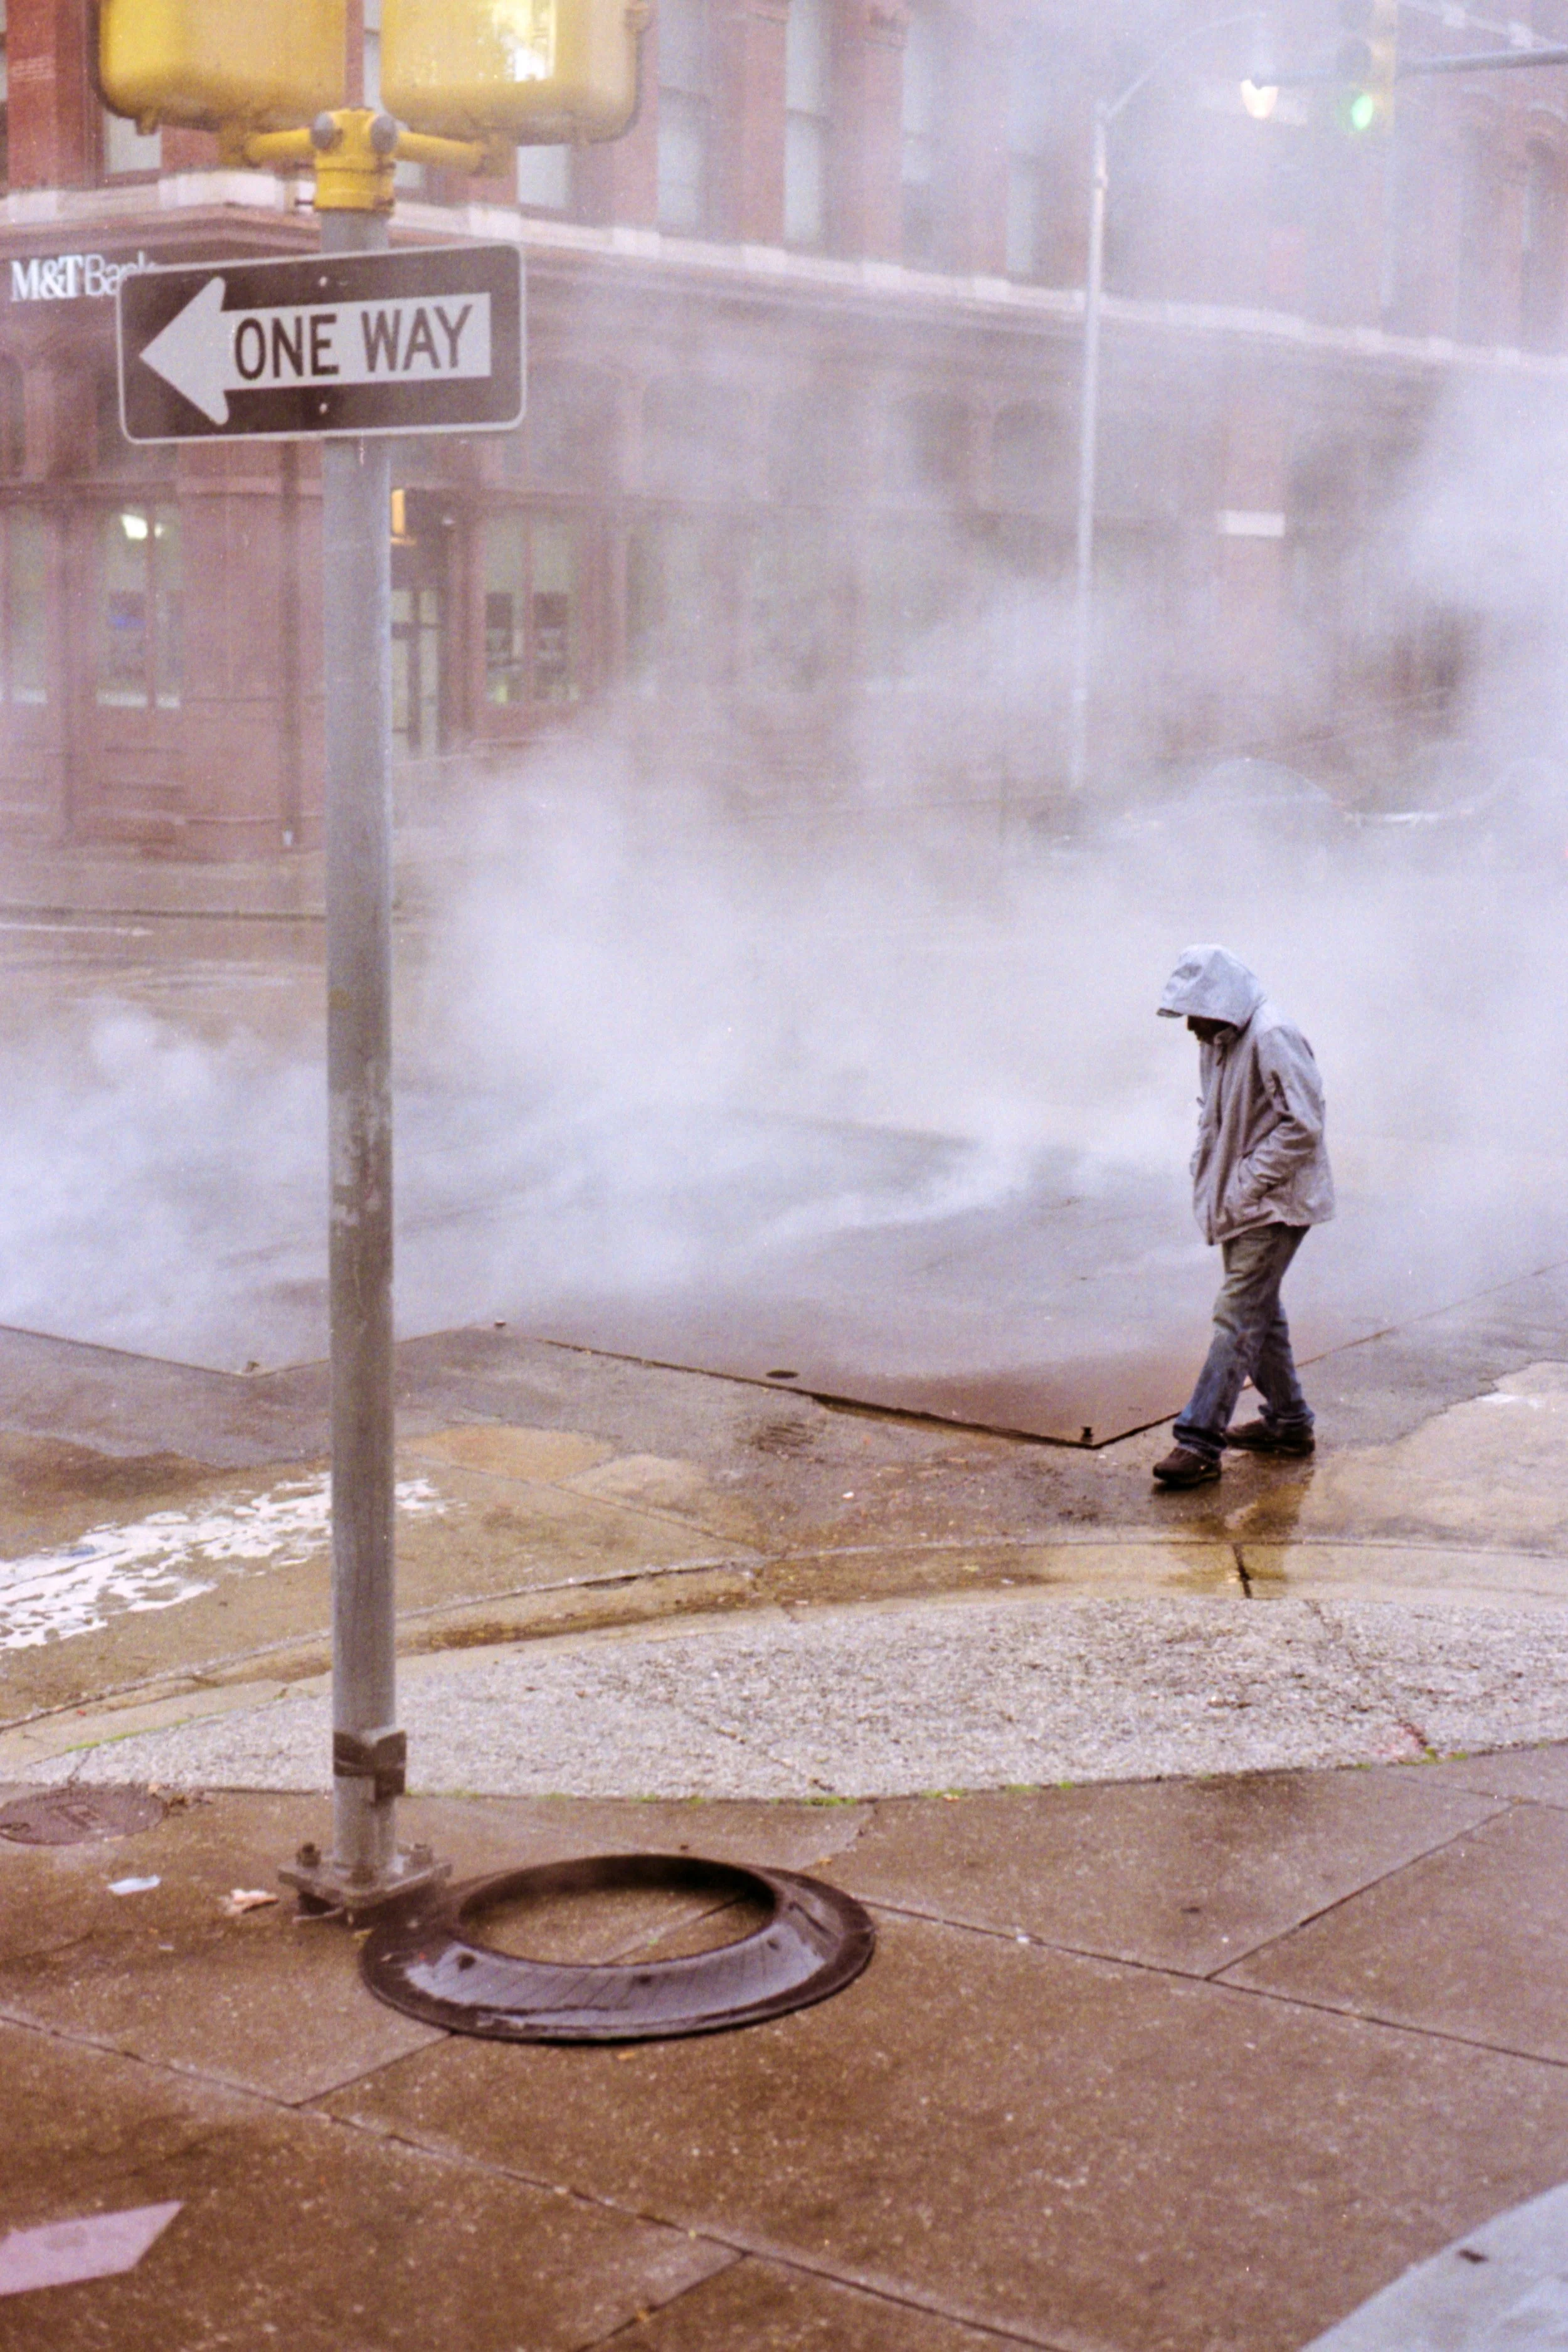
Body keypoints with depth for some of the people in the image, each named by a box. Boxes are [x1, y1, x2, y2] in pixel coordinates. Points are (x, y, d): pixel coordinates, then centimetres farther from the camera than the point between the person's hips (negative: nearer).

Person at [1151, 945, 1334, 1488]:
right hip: (1239, 1202, 10)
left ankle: (1199, 1441, -12)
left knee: (1237, 1316, -11)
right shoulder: (1216, 1042, 8)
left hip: (1274, 1203, -10)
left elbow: (1304, 1125, -23)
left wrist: (1247, 1184, -21)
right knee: (1260, 1312, 18)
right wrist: (1205, 1169, 9)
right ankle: (1288, 1422, 31)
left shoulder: (1272, 1038, -21)